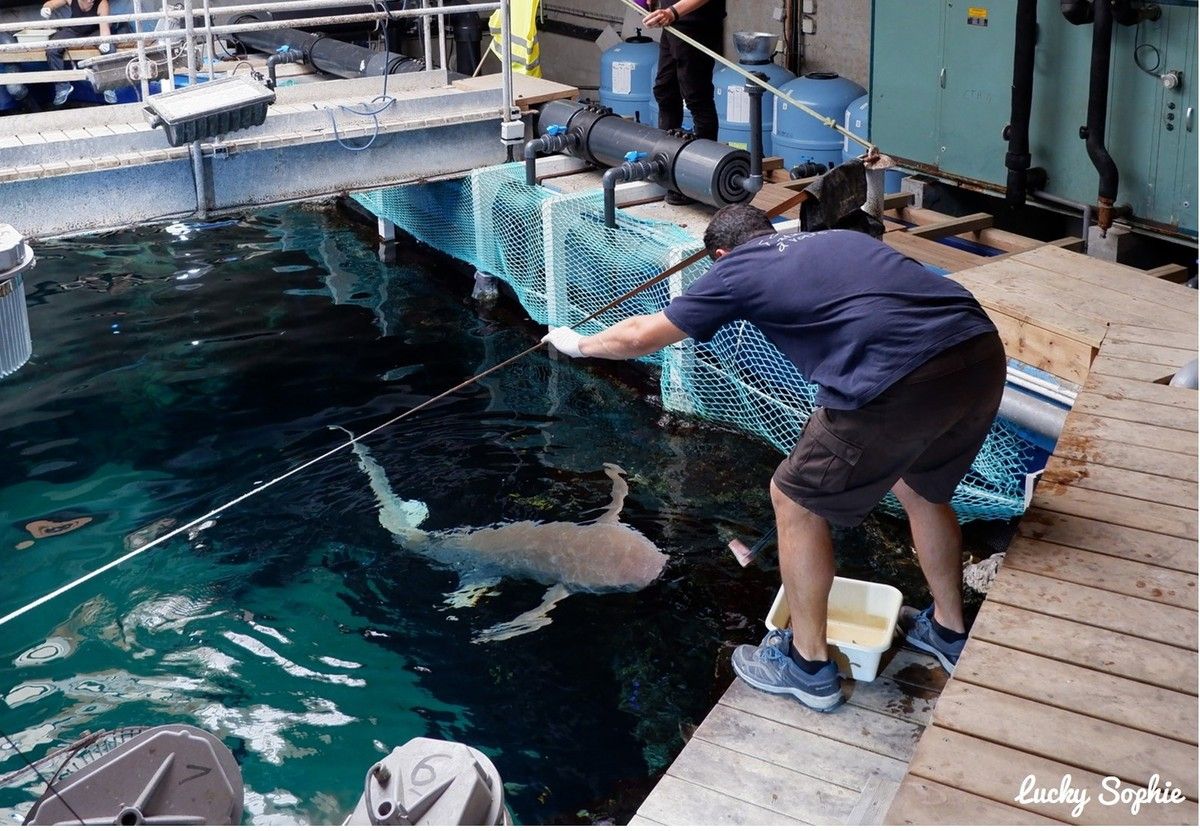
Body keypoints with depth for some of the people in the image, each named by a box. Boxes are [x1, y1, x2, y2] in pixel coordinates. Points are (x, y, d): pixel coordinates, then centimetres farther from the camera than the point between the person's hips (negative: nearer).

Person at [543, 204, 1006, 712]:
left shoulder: (737, 270, 13)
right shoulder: (840, 237, 29)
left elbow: (641, 336, 23)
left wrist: (578, 344, 42)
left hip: (904, 382, -7)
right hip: (986, 352, 8)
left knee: (796, 499, 14)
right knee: (921, 489, 32)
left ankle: (809, 665, 27)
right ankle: (949, 633, 49)